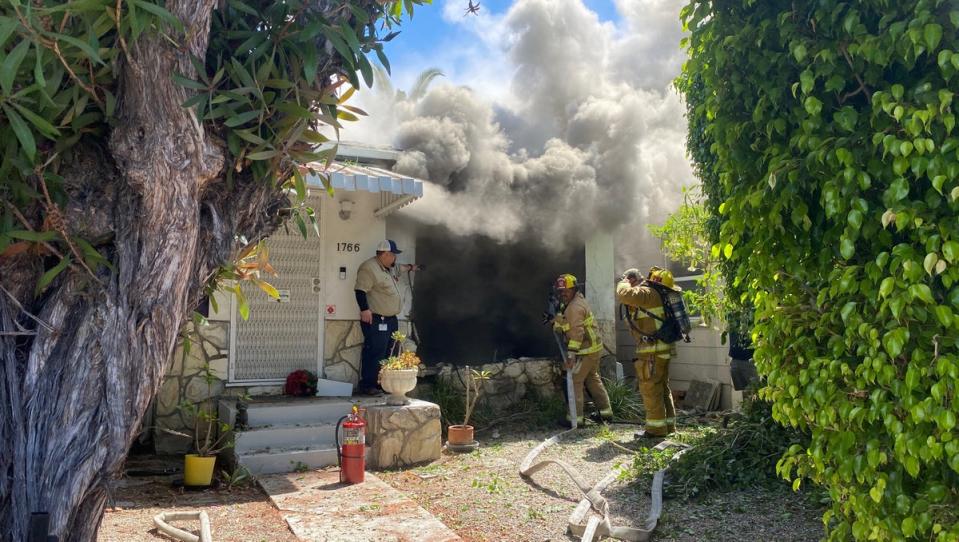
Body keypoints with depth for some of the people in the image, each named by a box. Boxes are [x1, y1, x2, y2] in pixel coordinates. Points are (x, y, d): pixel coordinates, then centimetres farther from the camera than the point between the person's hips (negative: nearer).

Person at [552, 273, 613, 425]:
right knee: (592, 379, 20)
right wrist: (557, 322, -2)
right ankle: (606, 411, 29)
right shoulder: (577, 300, 13)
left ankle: (575, 417, -2)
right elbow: (568, 325, 15)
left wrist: (571, 355, -30)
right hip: (594, 347, 11)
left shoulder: (575, 307, -20)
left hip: (586, 350, -11)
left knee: (574, 381, -5)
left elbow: (576, 333, -27)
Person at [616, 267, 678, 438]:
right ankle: (668, 425, 23)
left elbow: (624, 294, -26)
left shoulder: (647, 293, -14)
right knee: (663, 388, 16)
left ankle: (656, 428, 2)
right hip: (662, 348, 10)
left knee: (651, 390, -3)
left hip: (652, 350, -10)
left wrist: (623, 283, -5)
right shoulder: (653, 295, 17)